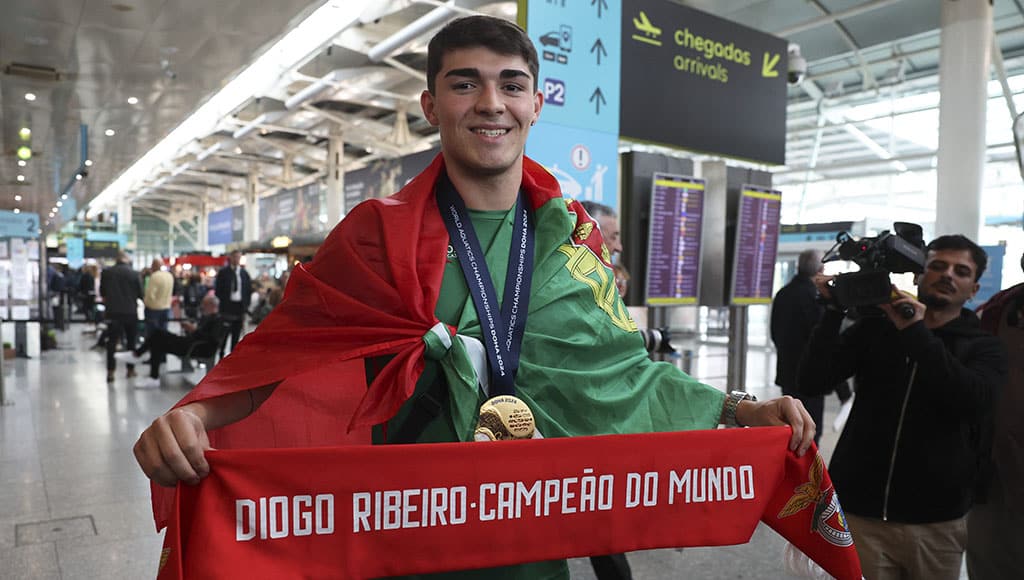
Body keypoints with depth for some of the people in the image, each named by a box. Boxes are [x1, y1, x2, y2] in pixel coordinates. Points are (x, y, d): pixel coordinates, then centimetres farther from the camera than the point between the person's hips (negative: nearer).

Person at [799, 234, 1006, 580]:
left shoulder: (983, 348, 4)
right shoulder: (873, 327, 4)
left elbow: (974, 402, -17)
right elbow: (812, 381, -6)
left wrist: (916, 333, -21)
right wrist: (835, 309, -13)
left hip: (936, 521, 0)